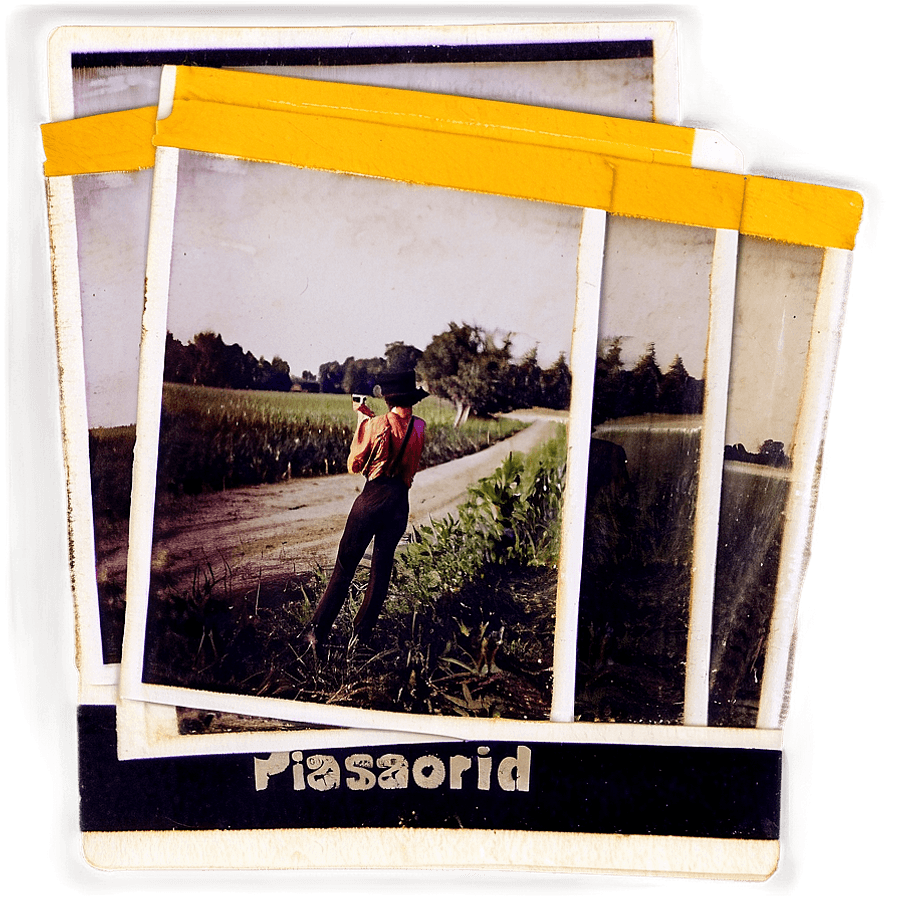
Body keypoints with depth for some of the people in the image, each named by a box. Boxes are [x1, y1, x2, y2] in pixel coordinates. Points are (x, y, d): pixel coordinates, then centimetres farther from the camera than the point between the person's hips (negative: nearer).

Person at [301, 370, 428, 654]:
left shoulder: (376, 425, -12)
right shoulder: (419, 428, 2)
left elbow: (354, 465, -2)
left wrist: (361, 420, 5)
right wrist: (369, 417, 23)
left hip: (373, 497, -4)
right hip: (401, 503, 4)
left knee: (344, 566, 2)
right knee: (382, 568, 12)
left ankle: (316, 633, 3)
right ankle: (361, 634, 18)